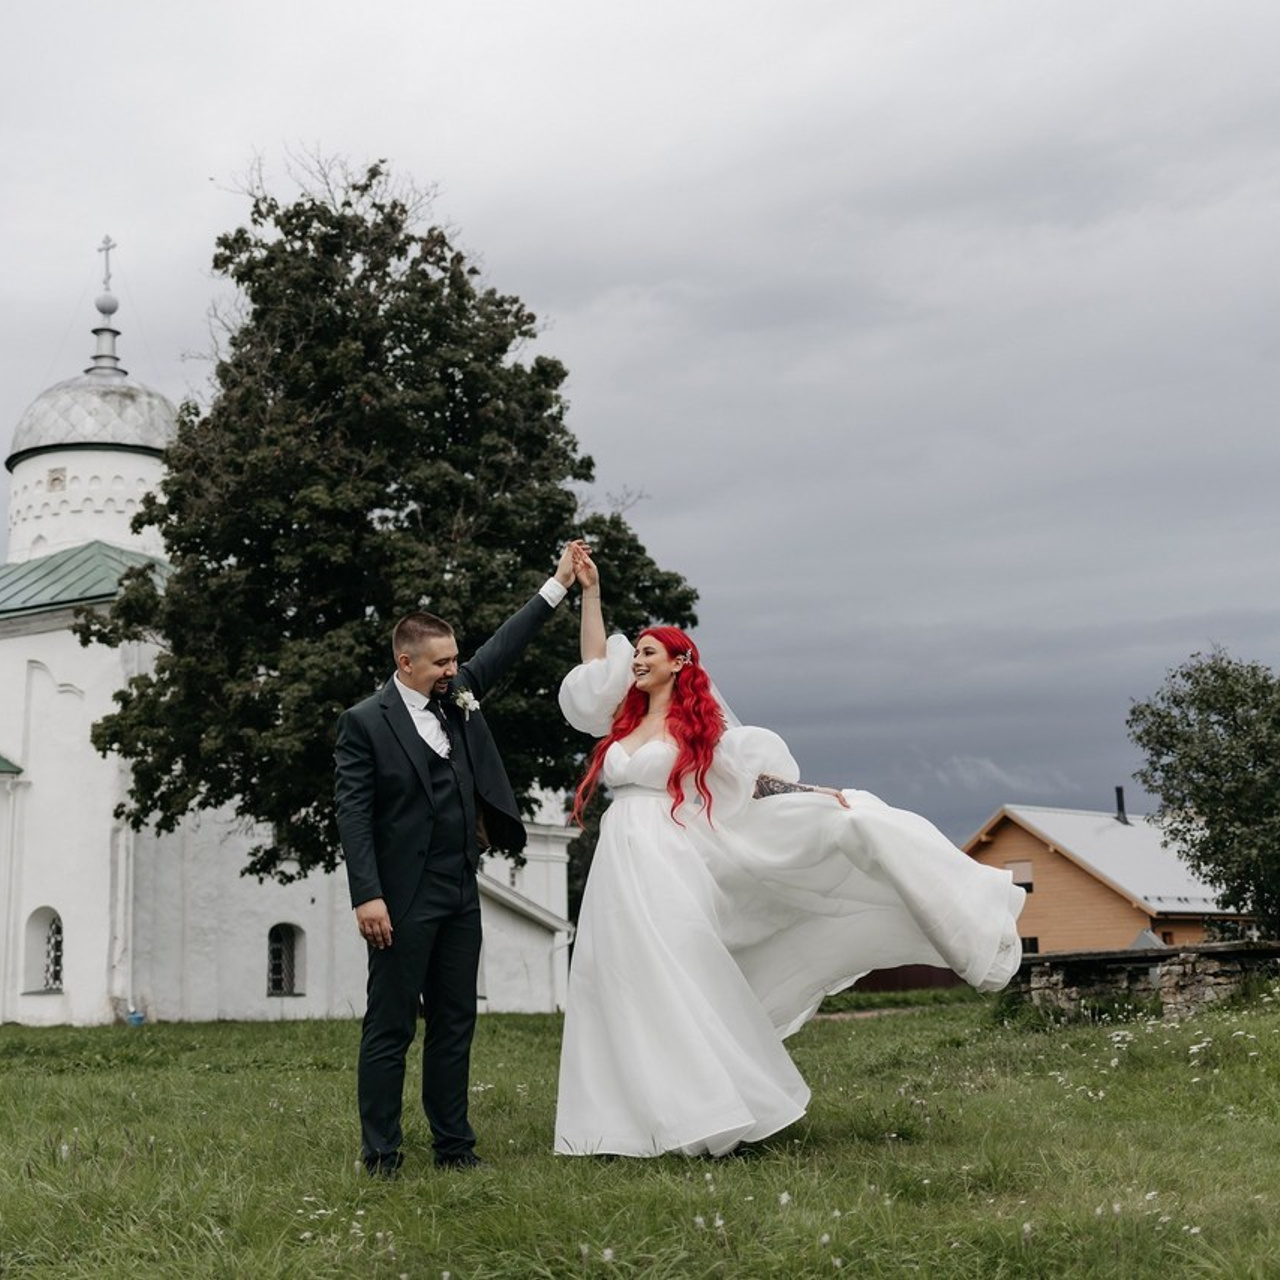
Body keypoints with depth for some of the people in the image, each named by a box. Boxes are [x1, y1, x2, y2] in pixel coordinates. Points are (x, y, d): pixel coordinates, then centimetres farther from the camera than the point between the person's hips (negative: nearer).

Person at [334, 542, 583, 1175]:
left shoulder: (459, 695, 10)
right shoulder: (364, 722, -8)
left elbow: (503, 646, 19)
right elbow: (353, 813, -11)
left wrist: (558, 584, 17)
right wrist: (367, 896, -19)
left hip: (460, 895, 7)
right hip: (403, 901, -7)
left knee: (455, 1024, 11)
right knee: (389, 1028, -1)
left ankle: (454, 1145, 19)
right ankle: (380, 1155, 4)